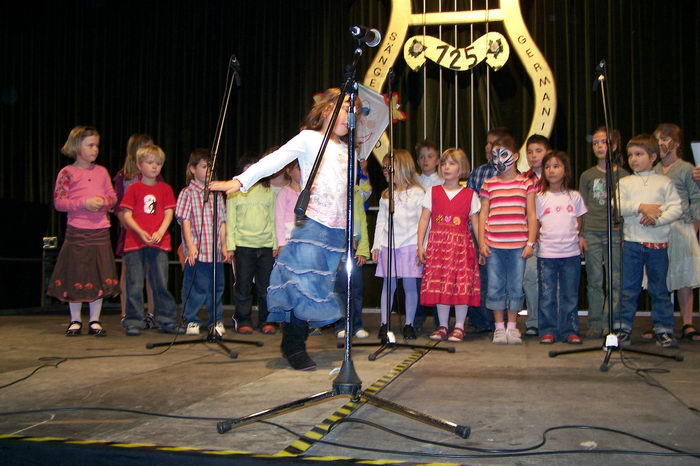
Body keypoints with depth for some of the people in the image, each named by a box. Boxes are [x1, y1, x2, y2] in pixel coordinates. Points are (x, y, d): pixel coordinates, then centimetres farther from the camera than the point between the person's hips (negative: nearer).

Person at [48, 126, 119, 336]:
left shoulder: (101, 171, 10)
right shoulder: (67, 173, -1)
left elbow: (113, 197, 12)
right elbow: (58, 202, -6)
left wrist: (103, 201, -10)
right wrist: (84, 203, -16)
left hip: (100, 231, 3)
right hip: (76, 232, -3)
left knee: (100, 277, 3)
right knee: (75, 277, 3)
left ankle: (95, 321, 14)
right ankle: (75, 321, 16)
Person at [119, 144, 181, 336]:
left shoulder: (165, 188, 11)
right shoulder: (133, 189, 5)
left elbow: (169, 213, 5)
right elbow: (126, 215, 0)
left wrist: (160, 232, -12)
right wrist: (141, 232, -15)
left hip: (159, 242, 1)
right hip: (135, 242, -1)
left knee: (161, 284, 4)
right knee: (135, 285, 1)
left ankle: (167, 321, 11)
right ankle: (134, 323, 9)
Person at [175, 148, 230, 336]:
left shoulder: (217, 194, 14)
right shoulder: (188, 193, -1)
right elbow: (185, 221, -6)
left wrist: (224, 246, 11)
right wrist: (190, 246, -14)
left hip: (216, 251, 5)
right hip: (196, 251, -5)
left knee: (217, 286, 10)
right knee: (195, 287, -1)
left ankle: (216, 321, 22)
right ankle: (191, 321, 13)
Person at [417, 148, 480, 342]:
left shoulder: (470, 195, 7)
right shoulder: (432, 193, 9)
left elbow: (475, 223, 7)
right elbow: (424, 220, 6)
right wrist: (420, 245, -1)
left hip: (461, 244, -1)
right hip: (437, 243, 1)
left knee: (462, 285, -3)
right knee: (439, 286, 1)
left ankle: (459, 326, 9)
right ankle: (443, 325, 14)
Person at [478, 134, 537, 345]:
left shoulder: (526, 183, 6)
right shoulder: (489, 184, 8)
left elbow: (531, 215, 5)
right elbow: (483, 214, 8)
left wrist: (530, 242, -2)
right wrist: (481, 242, 1)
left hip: (518, 245, -1)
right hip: (493, 245, 1)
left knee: (516, 287, 4)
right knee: (495, 287, 4)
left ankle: (512, 327, 17)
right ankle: (499, 327, 15)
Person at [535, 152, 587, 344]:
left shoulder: (575, 196, 7)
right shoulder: (540, 197, 3)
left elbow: (579, 223, 13)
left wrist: (579, 237, 0)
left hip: (571, 253, 1)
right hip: (546, 253, -1)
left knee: (570, 295, 6)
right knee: (547, 295, 2)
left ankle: (570, 331, 15)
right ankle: (548, 331, 11)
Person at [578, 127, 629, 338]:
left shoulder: (624, 176, 6)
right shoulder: (587, 176, 9)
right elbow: (582, 208, 9)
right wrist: (581, 234, 3)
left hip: (615, 233, -1)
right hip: (592, 233, 1)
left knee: (615, 279, -1)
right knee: (594, 280, 4)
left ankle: (610, 322, 6)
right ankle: (595, 324, 10)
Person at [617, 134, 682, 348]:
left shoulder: (664, 182, 6)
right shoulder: (625, 182, 8)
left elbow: (676, 209, -3)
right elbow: (617, 206, -7)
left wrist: (657, 218, -19)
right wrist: (641, 207, -17)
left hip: (658, 243, 0)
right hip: (632, 242, 1)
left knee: (659, 288, 5)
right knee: (628, 288, 2)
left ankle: (664, 330, 13)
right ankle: (623, 328, 9)